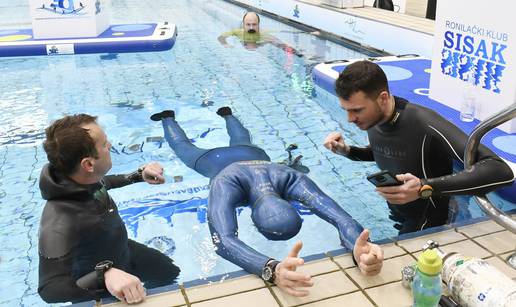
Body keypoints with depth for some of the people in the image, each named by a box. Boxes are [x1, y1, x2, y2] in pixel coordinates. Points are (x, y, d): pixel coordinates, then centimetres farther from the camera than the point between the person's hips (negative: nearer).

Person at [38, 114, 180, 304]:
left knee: (170, 273, 21)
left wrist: (139, 176, -4)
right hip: (95, 288, -7)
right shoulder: (60, 223, -44)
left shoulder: (86, 179, -20)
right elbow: (49, 289, -45)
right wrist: (104, 274, -58)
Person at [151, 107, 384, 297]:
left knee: (242, 139, 40)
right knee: (183, 147, 32)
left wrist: (358, 249, -83)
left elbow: (340, 216, -61)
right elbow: (223, 240, -71)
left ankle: (227, 114, 69)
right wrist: (272, 270, -87)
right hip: (215, 161, -2)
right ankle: (168, 117, 61)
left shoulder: (292, 179, -49)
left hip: (254, 155, 3)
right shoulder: (225, 185, -55)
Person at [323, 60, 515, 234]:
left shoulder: (425, 125, -34)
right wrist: (346, 151, -7)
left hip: (426, 229, -6)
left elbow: (500, 171, -38)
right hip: (396, 217, 6)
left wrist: (426, 188, -47)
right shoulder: (372, 118, -10)